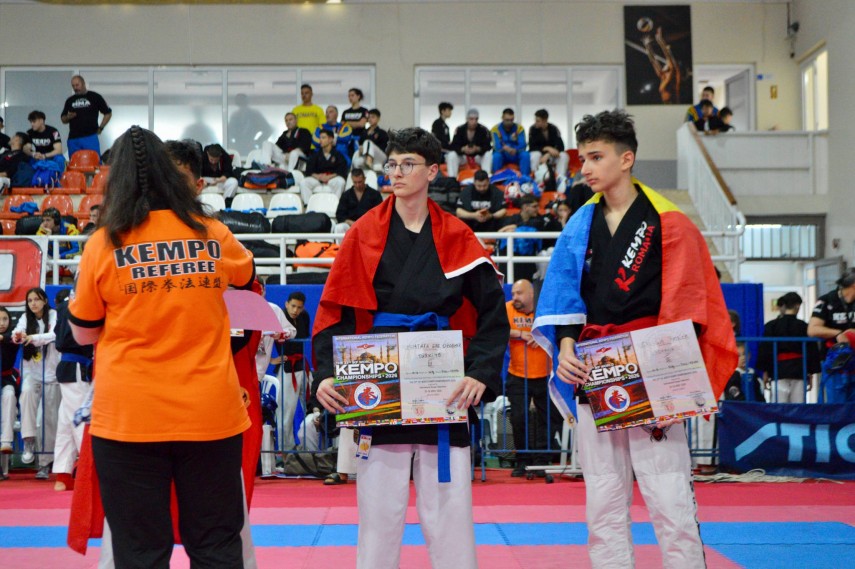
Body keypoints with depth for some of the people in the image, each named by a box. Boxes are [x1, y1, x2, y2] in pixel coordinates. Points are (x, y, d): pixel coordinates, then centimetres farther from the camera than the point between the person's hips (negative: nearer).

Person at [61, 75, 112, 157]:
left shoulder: (95, 97, 5)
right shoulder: (70, 100, 16)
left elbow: (108, 113, 9)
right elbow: (63, 119, 20)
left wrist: (100, 128, 1)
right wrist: (68, 117, -3)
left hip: (90, 137, -4)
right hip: (73, 139, 4)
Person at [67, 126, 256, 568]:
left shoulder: (104, 244, -4)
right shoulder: (212, 235, 2)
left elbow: (83, 333, 7)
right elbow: (248, 279, 24)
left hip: (128, 417, -1)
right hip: (209, 413, 2)